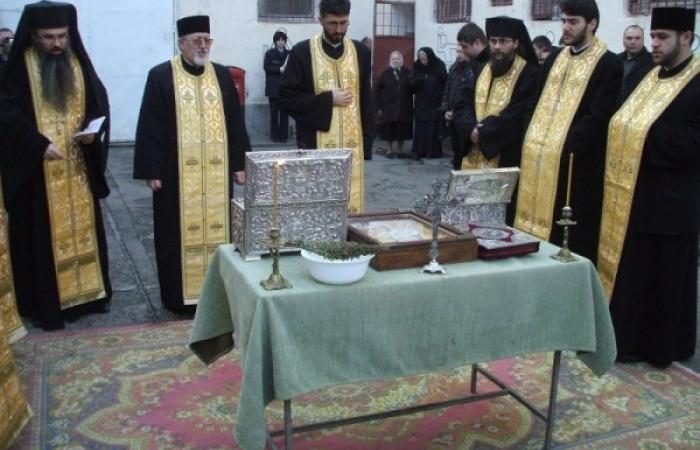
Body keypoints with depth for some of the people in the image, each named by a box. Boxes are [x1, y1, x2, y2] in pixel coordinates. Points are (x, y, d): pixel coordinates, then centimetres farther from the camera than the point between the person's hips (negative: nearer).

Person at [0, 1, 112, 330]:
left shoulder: (78, 62, 6)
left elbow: (99, 100, 9)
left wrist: (92, 130, -11)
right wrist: (39, 144, -21)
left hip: (79, 165, 4)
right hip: (35, 169, -4)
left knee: (83, 225, 12)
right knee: (44, 232, 2)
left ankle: (89, 290, 26)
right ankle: (46, 303, 11)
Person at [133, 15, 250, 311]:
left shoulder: (222, 75, 9)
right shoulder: (160, 76, -2)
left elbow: (235, 123, 11)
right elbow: (149, 128, -4)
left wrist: (239, 164, 6)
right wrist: (151, 170, -9)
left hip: (217, 173, 4)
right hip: (177, 173, -3)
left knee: (217, 228, 9)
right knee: (179, 233, 3)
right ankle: (179, 294, 15)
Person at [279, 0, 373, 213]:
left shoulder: (360, 52, 6)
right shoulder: (302, 52, -3)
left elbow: (366, 99, 11)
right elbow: (286, 96, -5)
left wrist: (366, 138, 6)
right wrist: (327, 100, -12)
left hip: (352, 142, 3)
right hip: (316, 142, -3)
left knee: (351, 199, 7)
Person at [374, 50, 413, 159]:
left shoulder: (407, 73, 3)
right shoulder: (385, 73, 2)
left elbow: (413, 88, 2)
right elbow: (377, 90, 1)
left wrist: (411, 106, -6)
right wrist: (379, 107, -4)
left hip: (404, 108, 1)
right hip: (389, 107, -1)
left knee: (402, 130, 4)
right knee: (389, 130, 4)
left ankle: (400, 150, 19)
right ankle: (390, 150, 18)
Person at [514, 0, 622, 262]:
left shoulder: (609, 63, -6)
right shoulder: (555, 58, 14)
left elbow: (598, 117, -14)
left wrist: (563, 148, -18)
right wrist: (533, 140, 4)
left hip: (576, 162, -6)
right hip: (538, 157, 6)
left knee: (573, 240, 1)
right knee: (537, 223, 11)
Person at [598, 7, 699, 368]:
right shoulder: (651, 78, 13)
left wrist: (645, 136, -20)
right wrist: (624, 132, -3)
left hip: (668, 202, -8)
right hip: (632, 195, 8)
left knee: (664, 277, 5)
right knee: (629, 271, 14)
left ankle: (661, 345, 20)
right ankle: (630, 338, 28)